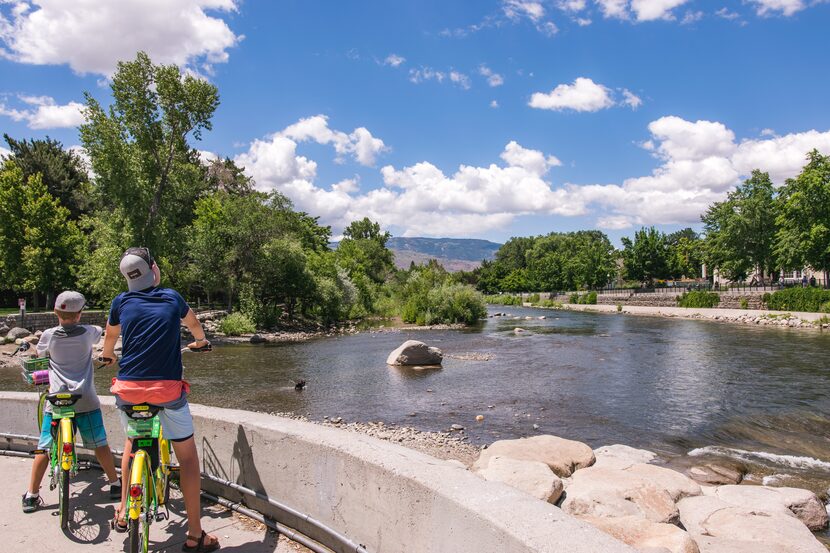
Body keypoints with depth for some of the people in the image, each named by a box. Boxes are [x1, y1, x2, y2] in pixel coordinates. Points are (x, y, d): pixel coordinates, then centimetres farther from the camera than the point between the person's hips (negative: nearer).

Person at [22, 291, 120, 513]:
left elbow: (39, 353, 20)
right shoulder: (88, 332, -2)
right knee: (100, 445, 9)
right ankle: (116, 485, 17)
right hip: (85, 399, 0)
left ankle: (31, 495, 14)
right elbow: (102, 331, 23)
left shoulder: (49, 335, -1)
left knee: (44, 447, 9)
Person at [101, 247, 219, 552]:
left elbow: (110, 336, 23)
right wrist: (200, 340, 47)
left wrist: (107, 357, 46)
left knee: (132, 442, 31)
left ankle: (123, 511, 38)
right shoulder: (172, 298, 3)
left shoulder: (122, 301, 5)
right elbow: (194, 324, 24)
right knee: (187, 456, 7)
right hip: (167, 389, -3)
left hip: (128, 388, 3)